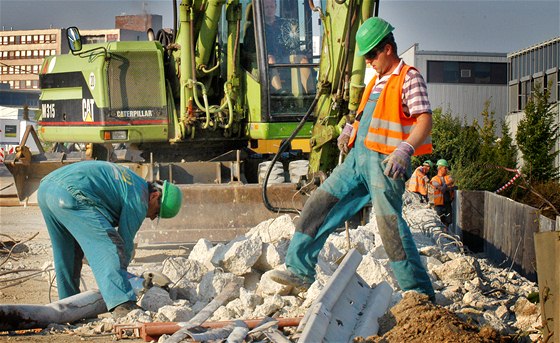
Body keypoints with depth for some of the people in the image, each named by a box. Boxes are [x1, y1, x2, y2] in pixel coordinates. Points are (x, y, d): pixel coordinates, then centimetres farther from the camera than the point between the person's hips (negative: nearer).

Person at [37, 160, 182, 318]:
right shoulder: (140, 197, 1)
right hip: (70, 194, -10)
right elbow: (125, 241, 2)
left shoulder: (129, 180, 29)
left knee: (66, 254, 23)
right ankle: (123, 306, -27)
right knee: (108, 248, -14)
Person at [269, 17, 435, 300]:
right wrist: (351, 130, 18)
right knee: (319, 204, 5)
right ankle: (300, 270, 11)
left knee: (389, 221, -15)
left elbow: (425, 121, -17)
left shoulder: (409, 78, -5)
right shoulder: (376, 82, 22)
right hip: (357, 158, 9)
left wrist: (404, 150, -31)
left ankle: (419, 291, -7)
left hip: (384, 162, -9)